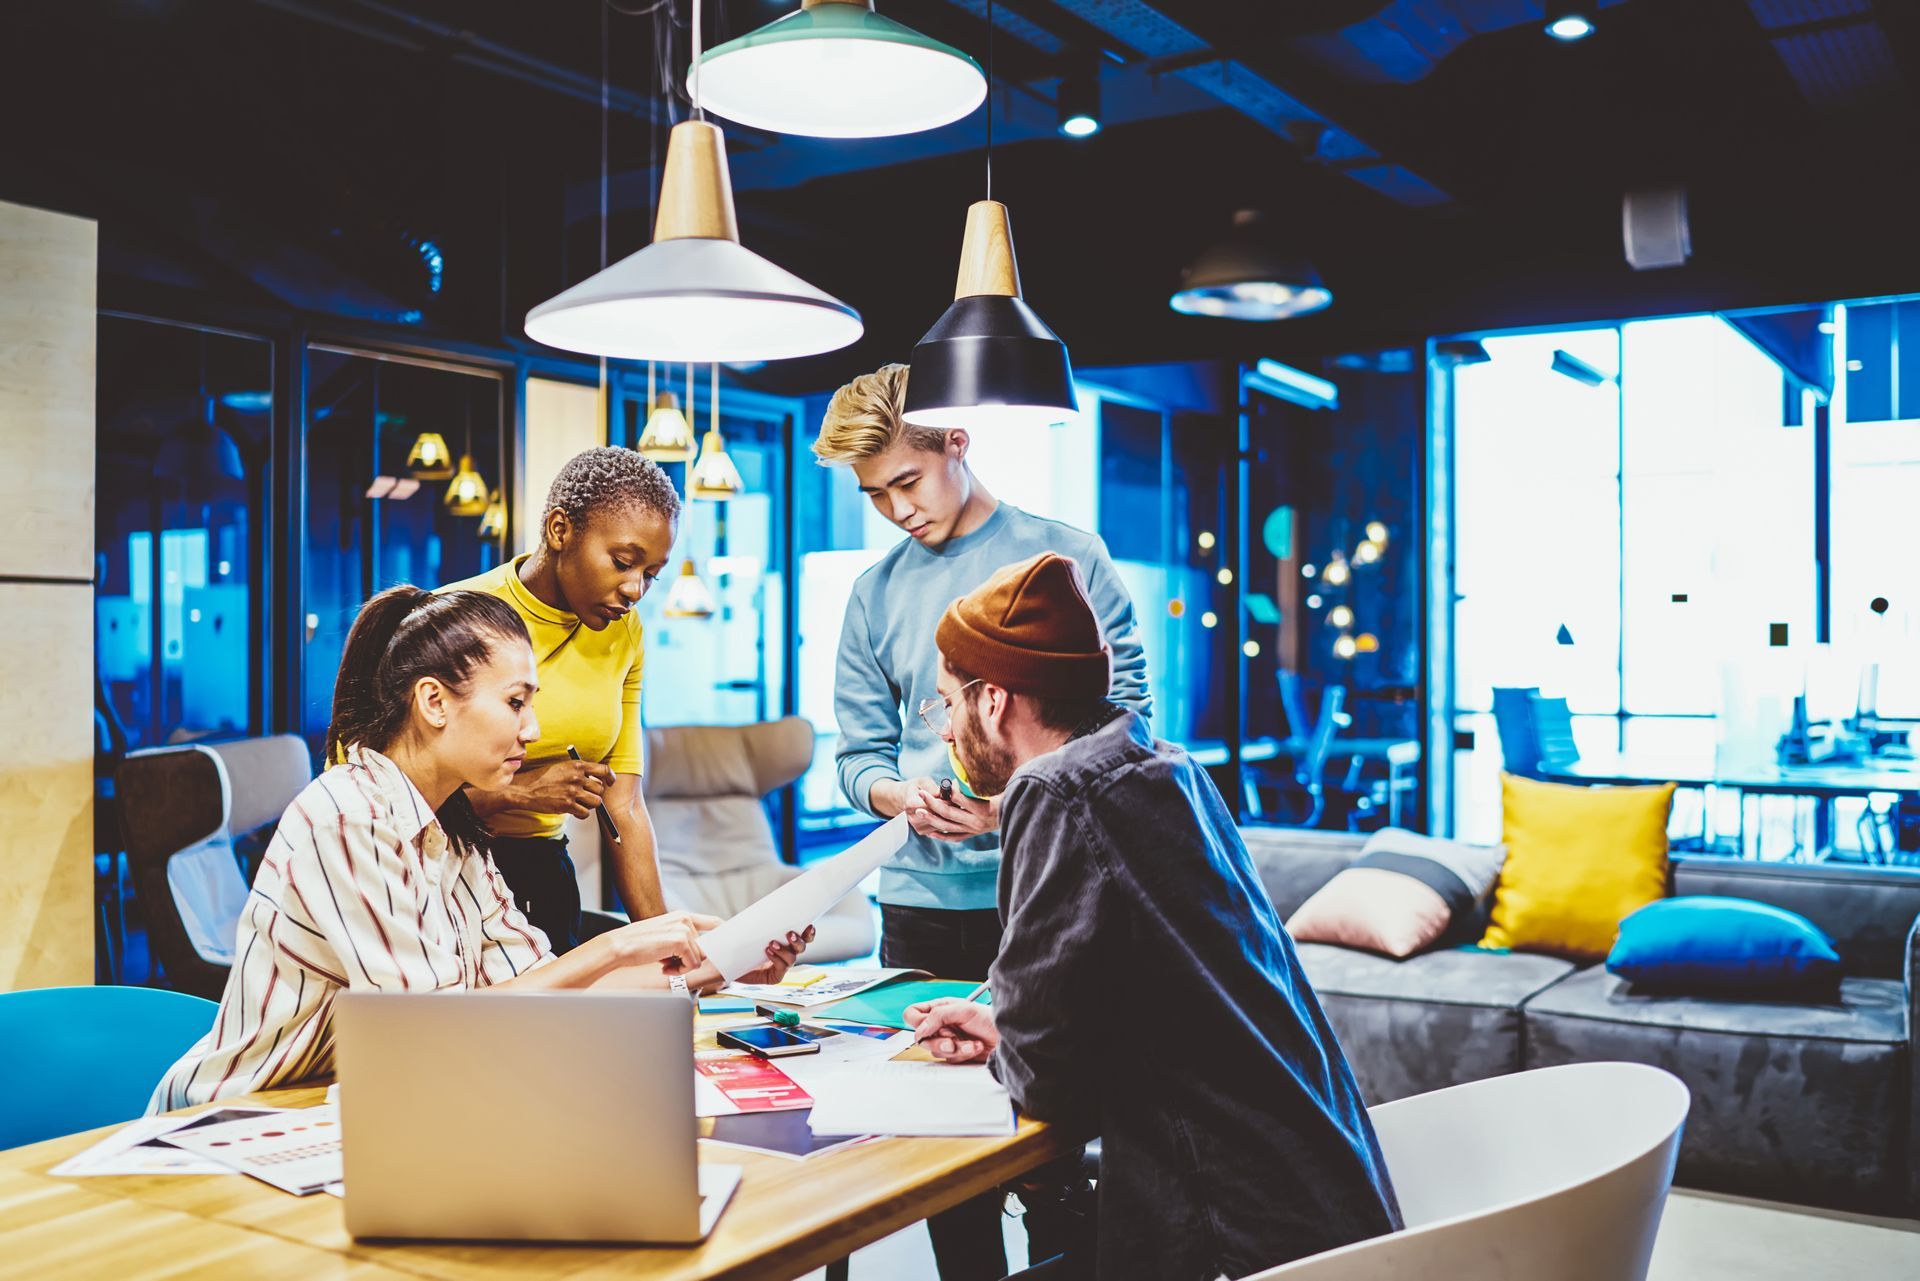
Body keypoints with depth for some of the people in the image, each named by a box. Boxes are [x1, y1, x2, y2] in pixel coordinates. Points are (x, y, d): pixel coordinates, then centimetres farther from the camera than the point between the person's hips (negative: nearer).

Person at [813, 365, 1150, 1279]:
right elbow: (858, 754, 11)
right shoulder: (875, 593, 11)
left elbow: (1123, 709, -5)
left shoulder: (1065, 556, 0)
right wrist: (903, 796, -12)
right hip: (919, 903, 4)